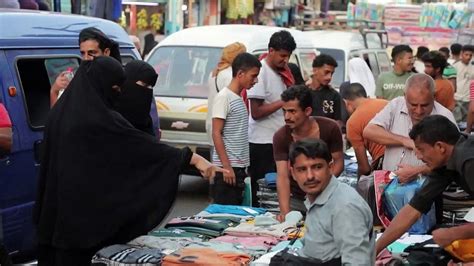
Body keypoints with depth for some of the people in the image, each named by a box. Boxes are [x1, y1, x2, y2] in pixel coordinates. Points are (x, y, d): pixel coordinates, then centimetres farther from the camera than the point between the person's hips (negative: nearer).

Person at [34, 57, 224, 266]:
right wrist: (192, 158, -18)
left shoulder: (60, 112, 7)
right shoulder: (102, 119, -17)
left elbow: (49, 162, 13)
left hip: (60, 205, 8)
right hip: (90, 207, -8)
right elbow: (143, 145, -18)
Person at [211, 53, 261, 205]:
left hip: (239, 167, 8)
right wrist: (226, 167, -18)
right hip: (227, 167, -8)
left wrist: (243, 167, 14)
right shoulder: (224, 97, -10)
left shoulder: (239, 98, 14)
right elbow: (216, 134, -14)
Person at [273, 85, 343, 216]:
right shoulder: (280, 137, -17)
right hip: (295, 199, 0)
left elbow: (338, 161, -5)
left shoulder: (330, 128, -15)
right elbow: (282, 177, -23)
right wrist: (285, 212, -36)